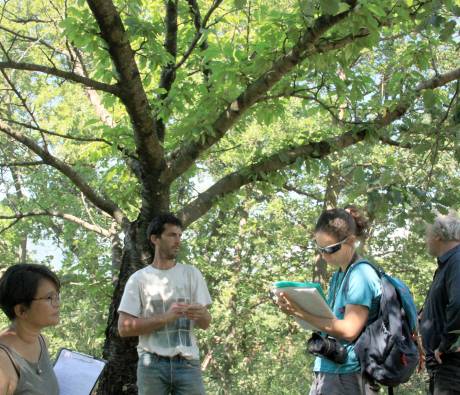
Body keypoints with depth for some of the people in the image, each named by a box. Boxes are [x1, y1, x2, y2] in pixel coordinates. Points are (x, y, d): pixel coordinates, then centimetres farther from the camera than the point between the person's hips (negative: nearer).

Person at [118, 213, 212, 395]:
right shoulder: (139, 279, 4)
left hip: (187, 363, 1)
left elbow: (205, 324, 8)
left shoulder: (192, 274, 10)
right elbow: (124, 328, -4)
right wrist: (165, 317, -15)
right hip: (152, 364, -1)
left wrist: (201, 315, -17)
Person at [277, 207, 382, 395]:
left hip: (348, 375, -8)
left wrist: (301, 314, -20)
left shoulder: (361, 274, -12)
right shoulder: (337, 277, 15)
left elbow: (349, 330, -20)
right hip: (327, 370, 8)